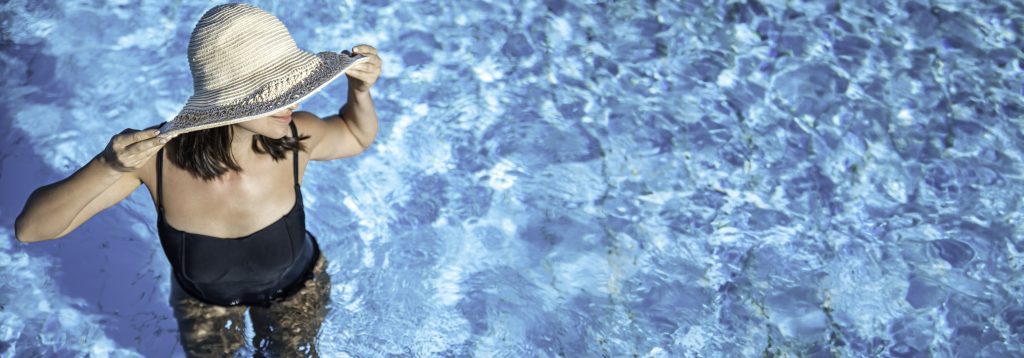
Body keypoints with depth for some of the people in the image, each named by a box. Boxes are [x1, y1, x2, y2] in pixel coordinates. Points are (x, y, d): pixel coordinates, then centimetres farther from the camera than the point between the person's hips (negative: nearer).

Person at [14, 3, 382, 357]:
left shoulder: (295, 137, -34)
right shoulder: (155, 151, -37)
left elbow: (357, 136, -9)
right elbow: (30, 227, -34)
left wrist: (360, 89, -31)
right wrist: (108, 166, -52)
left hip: (294, 288, 0)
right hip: (202, 296, 0)